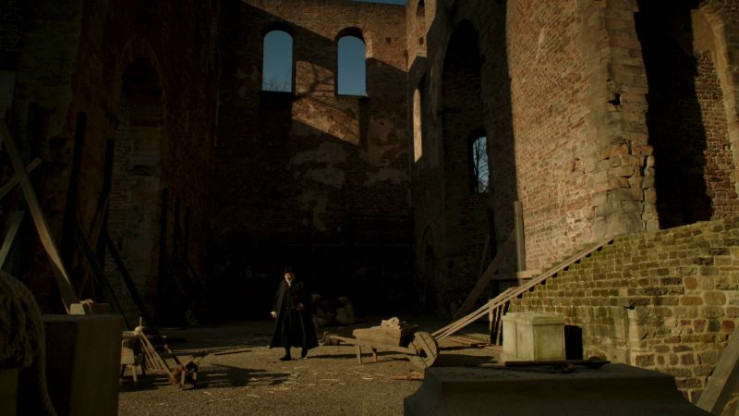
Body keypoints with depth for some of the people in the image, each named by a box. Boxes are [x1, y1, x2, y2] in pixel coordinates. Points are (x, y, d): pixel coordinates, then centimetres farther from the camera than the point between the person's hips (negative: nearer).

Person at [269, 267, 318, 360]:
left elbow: (306, 296, -6)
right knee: (285, 331, -4)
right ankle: (287, 354, 0)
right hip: (285, 312, 2)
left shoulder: (300, 284, 0)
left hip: (298, 311, -2)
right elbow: (277, 297, 10)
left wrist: (303, 304, -24)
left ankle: (304, 350, 24)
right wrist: (275, 310, 4)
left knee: (302, 330, 3)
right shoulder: (282, 285, 8)